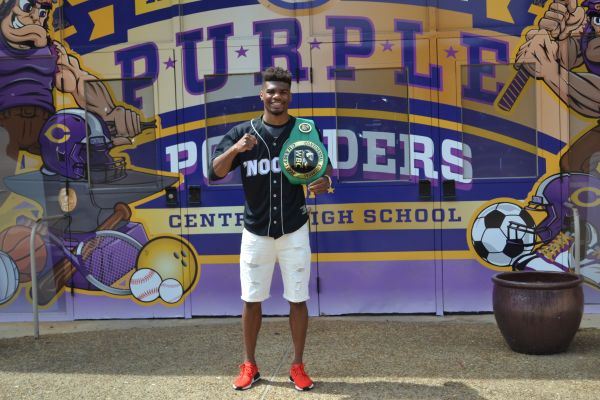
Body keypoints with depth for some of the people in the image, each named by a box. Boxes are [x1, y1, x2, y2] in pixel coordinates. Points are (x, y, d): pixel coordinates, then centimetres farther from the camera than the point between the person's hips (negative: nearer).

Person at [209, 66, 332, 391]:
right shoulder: (242, 132, -3)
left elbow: (322, 167, 5)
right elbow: (215, 173, -10)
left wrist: (324, 180, -19)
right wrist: (235, 150, -29)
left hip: (293, 231, 0)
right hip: (256, 233, 0)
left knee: (298, 300, 6)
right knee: (251, 299, 10)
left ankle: (298, 367, 21)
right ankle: (249, 365, 26)